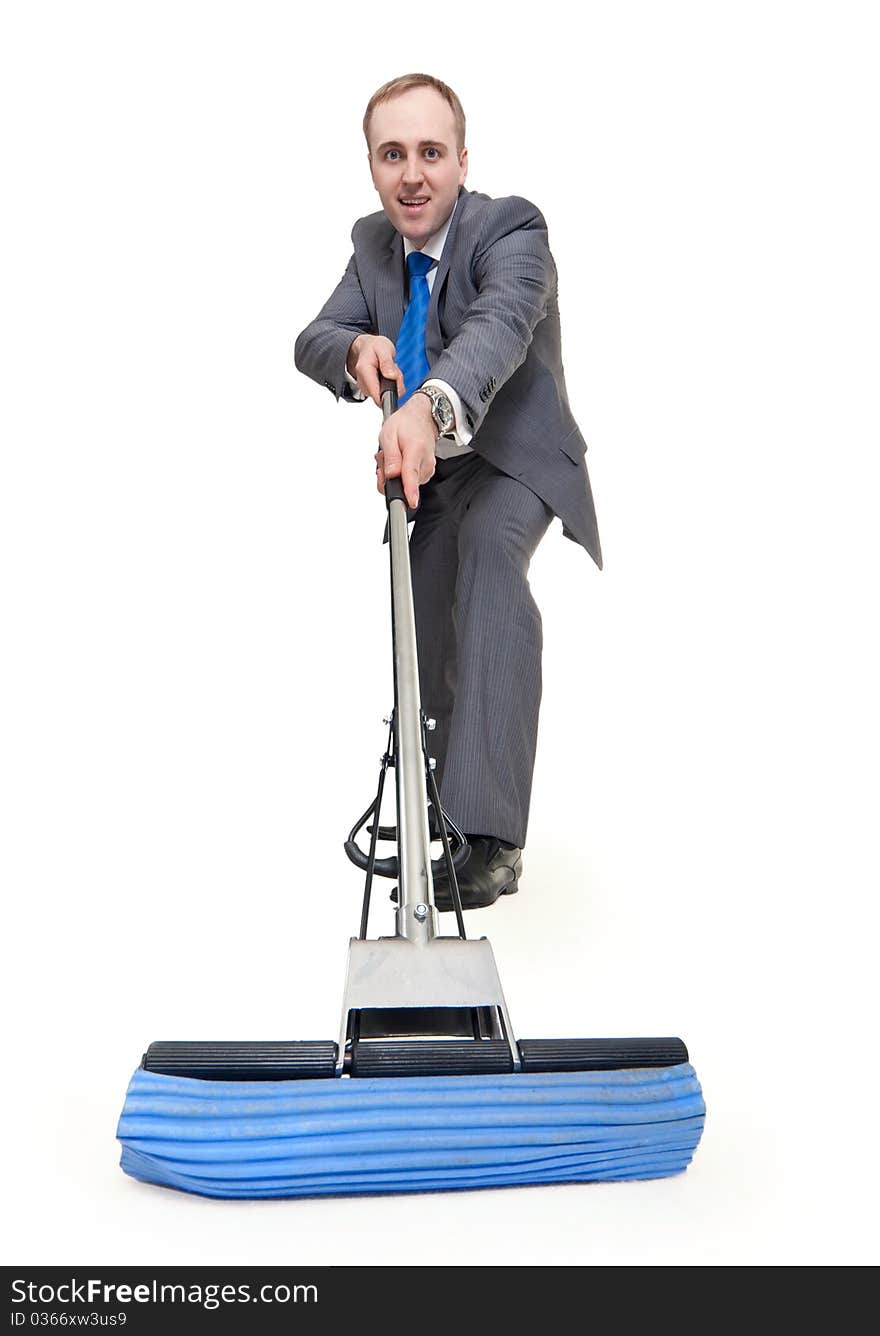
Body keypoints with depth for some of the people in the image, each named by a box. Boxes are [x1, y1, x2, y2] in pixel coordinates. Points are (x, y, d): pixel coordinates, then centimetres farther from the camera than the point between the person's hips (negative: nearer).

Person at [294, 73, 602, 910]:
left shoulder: (510, 227, -23)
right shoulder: (373, 242, -3)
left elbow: (499, 323, -44)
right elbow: (311, 342, -8)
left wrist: (431, 405, -64)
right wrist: (356, 347, -32)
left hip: (515, 456, -7)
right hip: (428, 465, 7)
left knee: (489, 550, -38)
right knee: (428, 645, 16)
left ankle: (490, 836, -43)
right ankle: (441, 810, 44)